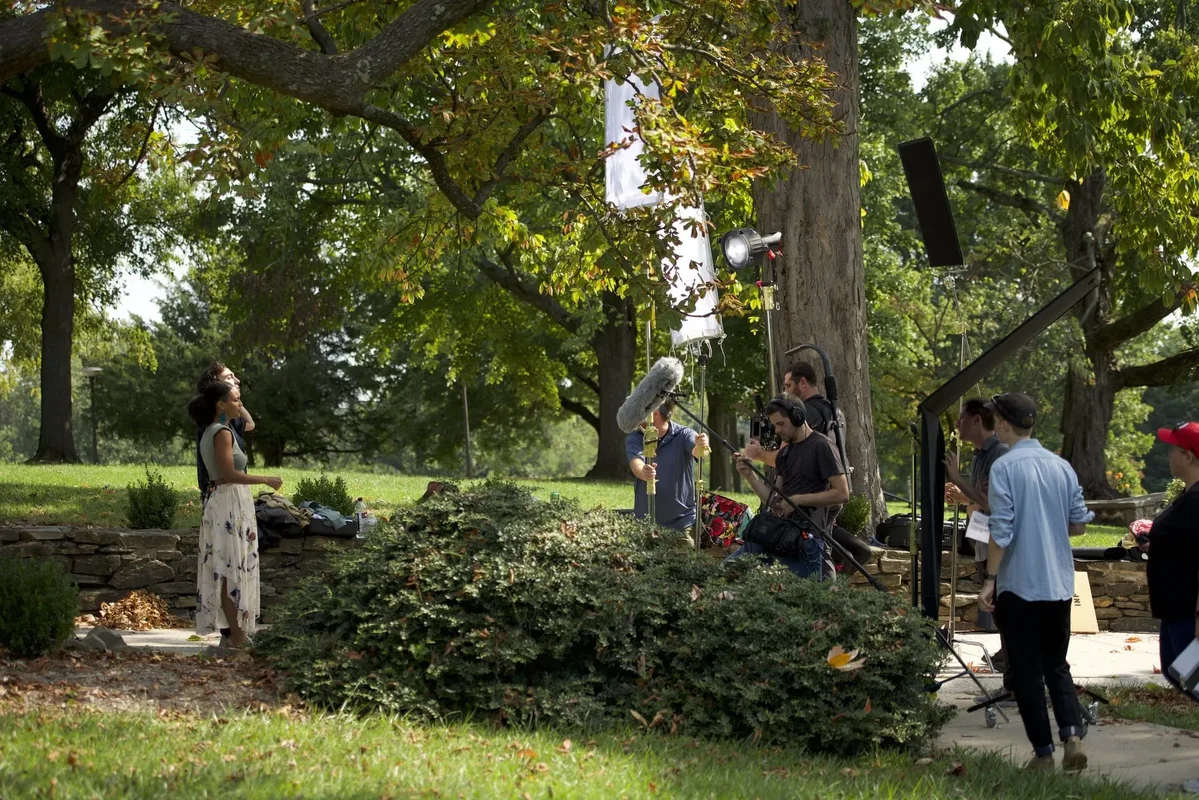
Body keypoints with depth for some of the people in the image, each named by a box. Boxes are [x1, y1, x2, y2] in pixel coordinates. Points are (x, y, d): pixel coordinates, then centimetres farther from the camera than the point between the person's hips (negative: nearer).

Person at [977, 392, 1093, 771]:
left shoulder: (1005, 467, -12)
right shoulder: (1062, 466, 5)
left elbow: (1001, 530, -15)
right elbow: (1079, 524, 10)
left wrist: (990, 579, -8)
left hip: (1019, 584, -5)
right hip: (1059, 584, 5)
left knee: (1026, 670, 5)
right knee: (1056, 665, 15)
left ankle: (1043, 752, 6)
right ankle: (1072, 733, -6)